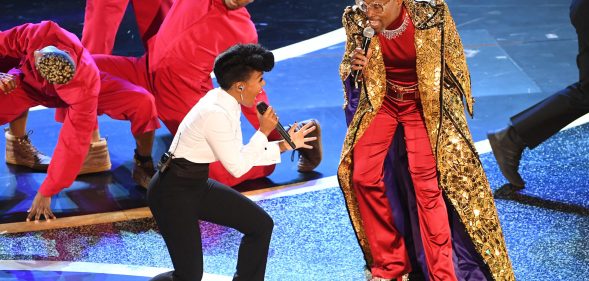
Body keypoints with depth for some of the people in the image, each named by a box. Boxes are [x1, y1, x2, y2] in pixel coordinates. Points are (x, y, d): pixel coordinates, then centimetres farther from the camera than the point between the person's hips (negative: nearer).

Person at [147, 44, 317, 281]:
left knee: (261, 224, 6)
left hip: (197, 185, 9)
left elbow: (239, 154, 10)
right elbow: (237, 167, -18)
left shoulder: (226, 103, 1)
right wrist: (263, 131, -13)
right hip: (173, 193, -9)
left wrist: (284, 145, 9)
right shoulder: (216, 113, -27)